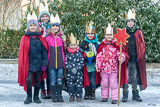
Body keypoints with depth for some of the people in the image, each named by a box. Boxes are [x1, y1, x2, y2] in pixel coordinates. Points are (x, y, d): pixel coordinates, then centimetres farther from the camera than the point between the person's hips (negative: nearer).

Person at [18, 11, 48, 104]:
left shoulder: (41, 38, 6)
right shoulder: (25, 38, 3)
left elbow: (44, 51, 5)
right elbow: (22, 51, 4)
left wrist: (44, 63, -2)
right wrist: (22, 64, -1)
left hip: (38, 63, 1)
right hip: (29, 62, -1)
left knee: (37, 80, 7)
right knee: (28, 80, -9)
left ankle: (36, 97, 20)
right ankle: (29, 97, 5)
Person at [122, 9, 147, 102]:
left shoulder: (138, 32, 7)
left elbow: (142, 45, 8)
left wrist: (139, 57, -1)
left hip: (136, 59, 1)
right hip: (126, 58, -1)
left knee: (135, 76, 7)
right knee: (126, 76, -2)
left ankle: (135, 95, 16)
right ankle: (125, 95, 5)